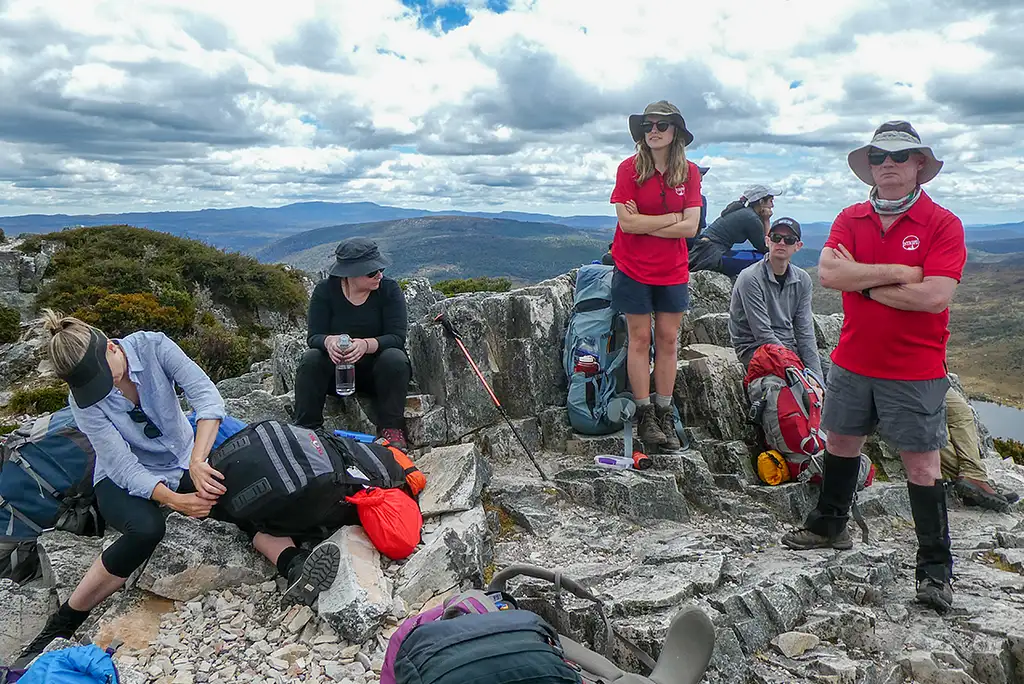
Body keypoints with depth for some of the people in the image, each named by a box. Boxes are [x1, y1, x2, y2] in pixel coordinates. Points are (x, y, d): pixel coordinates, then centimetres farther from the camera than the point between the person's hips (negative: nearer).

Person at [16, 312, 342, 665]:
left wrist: (197, 462, -42)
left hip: (183, 460, 2)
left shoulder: (151, 346, -20)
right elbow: (123, 467, -23)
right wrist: (173, 500, -39)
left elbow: (207, 395, -30)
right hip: (123, 480, -2)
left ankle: (295, 567, -42)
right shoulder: (83, 400, -20)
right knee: (146, 528, -34)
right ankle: (61, 625, -22)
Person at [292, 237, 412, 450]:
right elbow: (314, 336, -12)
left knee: (395, 358, -32)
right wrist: (329, 342, -38)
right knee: (310, 359, -26)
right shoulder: (325, 290, -6)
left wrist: (366, 345, -40)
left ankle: (391, 429, -22)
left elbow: (397, 337, -19)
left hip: (377, 372, -1)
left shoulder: (389, 289, -10)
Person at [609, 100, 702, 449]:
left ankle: (665, 414, 16)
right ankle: (644, 414, 12)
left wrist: (645, 225, -14)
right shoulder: (629, 168, -6)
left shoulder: (689, 172, 0)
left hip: (673, 271, 2)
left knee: (667, 339, 6)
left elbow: (691, 227, -8)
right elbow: (627, 223, -15)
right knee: (640, 338, 2)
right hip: (633, 269, -2)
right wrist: (673, 217, -11)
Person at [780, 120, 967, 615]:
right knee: (840, 442, 18)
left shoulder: (942, 224, -9)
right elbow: (828, 273, -13)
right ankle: (829, 524, 39)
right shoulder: (851, 219, 4)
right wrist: (897, 272, -18)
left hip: (915, 371, -4)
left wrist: (862, 281, -14)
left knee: (922, 465, 2)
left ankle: (935, 568, 17)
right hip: (852, 362, 5)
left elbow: (935, 296, -21)